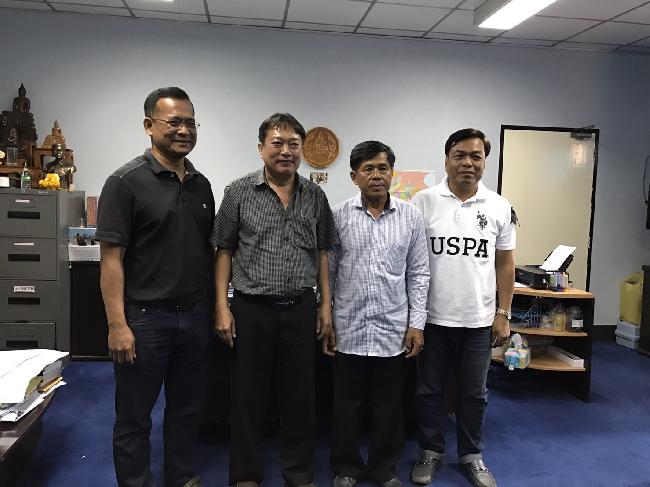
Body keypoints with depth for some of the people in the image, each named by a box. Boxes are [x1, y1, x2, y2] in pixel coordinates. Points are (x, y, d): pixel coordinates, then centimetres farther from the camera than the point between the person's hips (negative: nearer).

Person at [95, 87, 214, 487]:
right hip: (145, 319, -5)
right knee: (135, 417, 10)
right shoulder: (127, 182, -9)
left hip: (195, 316, 6)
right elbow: (111, 258, -12)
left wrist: (214, 306, 10)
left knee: (187, 410, 18)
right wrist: (117, 324, -16)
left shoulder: (201, 184, 9)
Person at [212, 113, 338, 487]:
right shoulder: (239, 193, -2)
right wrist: (222, 307, -4)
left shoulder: (315, 196, 5)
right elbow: (224, 252, 0)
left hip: (301, 309, 2)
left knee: (300, 395, 12)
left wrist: (326, 305, 5)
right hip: (251, 309, -2)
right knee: (248, 396, 10)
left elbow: (322, 253, 10)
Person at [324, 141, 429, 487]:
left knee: (389, 408, 14)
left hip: (394, 330, 1)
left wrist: (417, 324, -1)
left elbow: (418, 274, 4)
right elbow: (327, 274, 2)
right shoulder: (338, 216, -3)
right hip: (349, 329, 0)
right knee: (346, 406, 13)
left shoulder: (410, 216, 1)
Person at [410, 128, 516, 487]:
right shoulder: (424, 202, -4)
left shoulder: (499, 207, 2)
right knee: (429, 390, 12)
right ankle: (431, 451, 31)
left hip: (479, 321, 2)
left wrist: (503, 314, 3)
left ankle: (471, 455, 33)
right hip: (433, 318, -1)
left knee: (474, 394, 15)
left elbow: (505, 264, 7)